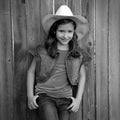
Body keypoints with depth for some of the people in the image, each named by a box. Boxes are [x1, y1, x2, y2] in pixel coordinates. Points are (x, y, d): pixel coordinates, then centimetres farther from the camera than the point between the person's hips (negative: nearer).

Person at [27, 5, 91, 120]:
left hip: (66, 99, 3)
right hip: (45, 96, -2)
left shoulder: (78, 54, 4)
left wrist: (78, 99, 6)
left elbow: (82, 76, 12)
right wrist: (30, 95, 2)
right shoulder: (42, 51, -2)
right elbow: (31, 71, 6)